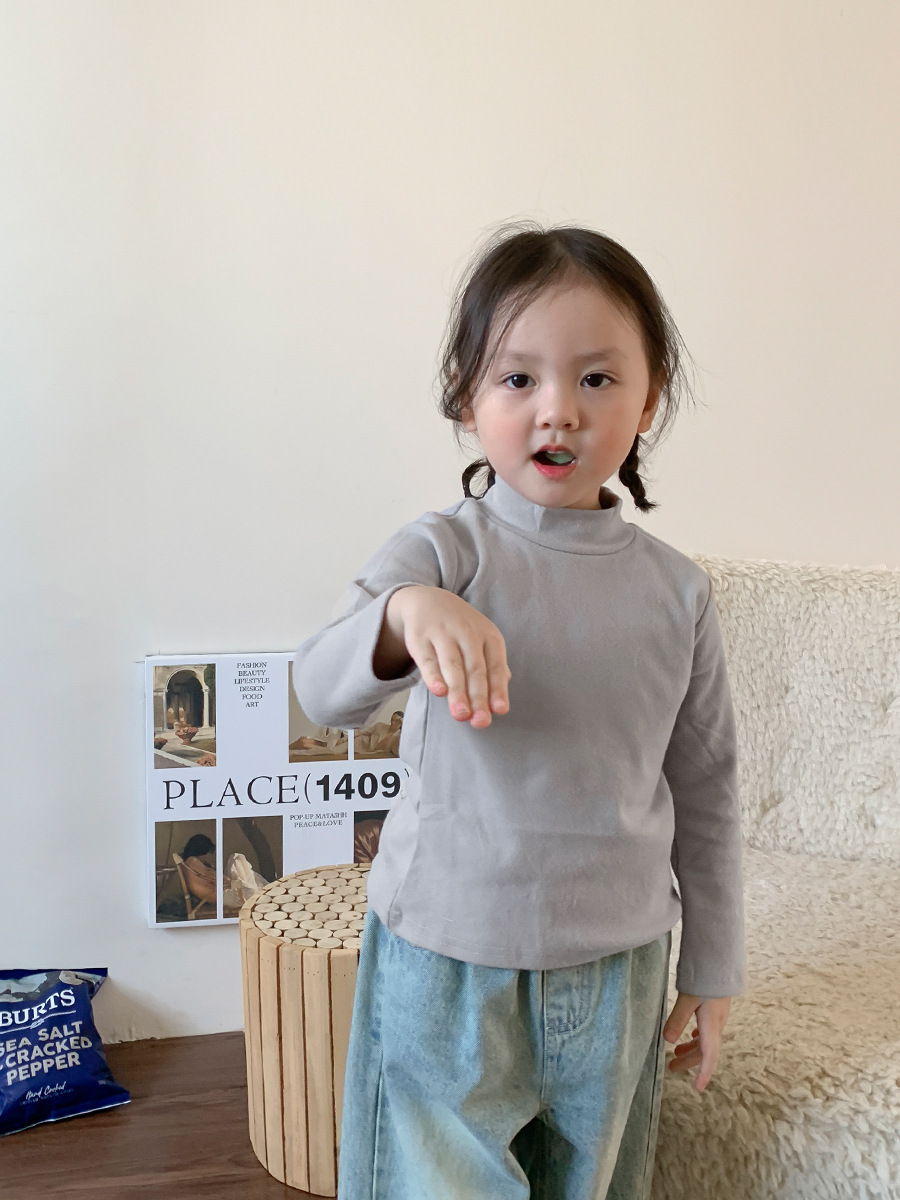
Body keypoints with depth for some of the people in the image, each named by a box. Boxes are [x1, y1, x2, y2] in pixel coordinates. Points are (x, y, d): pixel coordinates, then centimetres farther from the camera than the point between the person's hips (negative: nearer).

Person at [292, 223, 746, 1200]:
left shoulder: (676, 589, -2)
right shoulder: (443, 551, -10)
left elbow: (705, 790, 7)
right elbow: (321, 690, -24)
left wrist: (712, 969, 11)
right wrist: (407, 612, -45)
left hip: (614, 970, 3)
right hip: (446, 963, -2)